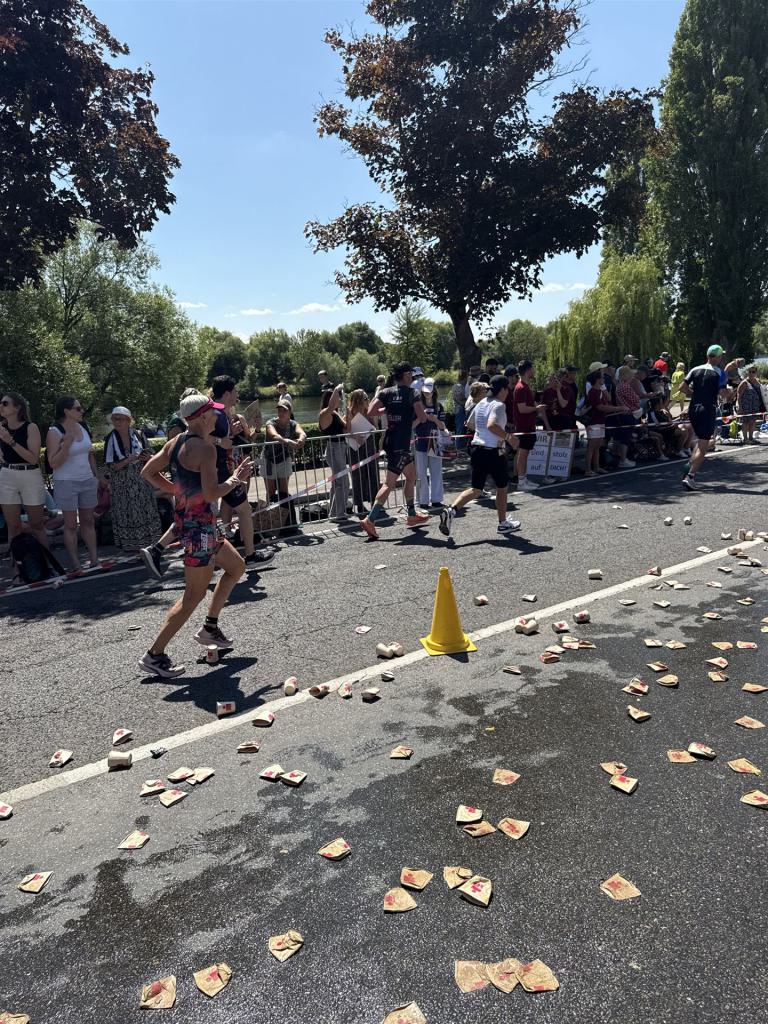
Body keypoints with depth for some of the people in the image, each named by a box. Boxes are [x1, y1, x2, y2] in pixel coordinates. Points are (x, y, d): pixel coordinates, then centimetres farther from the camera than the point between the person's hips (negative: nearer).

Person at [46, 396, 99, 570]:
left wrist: (96, 477, 16)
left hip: (87, 481, 5)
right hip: (66, 483, -5)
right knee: (71, 524, 1)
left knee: (88, 521, 10)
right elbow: (53, 463, -16)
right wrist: (67, 443, -25)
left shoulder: (83, 427, 5)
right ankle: (75, 564, 6)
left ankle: (94, 559, 15)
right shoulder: (54, 432, -11)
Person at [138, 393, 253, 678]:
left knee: (236, 567, 23)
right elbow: (211, 494, -26)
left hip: (188, 518, 10)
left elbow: (148, 472, 14)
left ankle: (210, 628, 28)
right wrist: (235, 479, -10)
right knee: (195, 594, -2)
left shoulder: (176, 442, 8)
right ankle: (154, 655, 4)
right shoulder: (205, 447, -19)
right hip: (199, 525, -10)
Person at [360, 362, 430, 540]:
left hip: (390, 441, 7)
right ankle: (370, 520, -14)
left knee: (411, 476, 21)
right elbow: (422, 418, -15)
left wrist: (387, 410, 11)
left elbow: (370, 412, -3)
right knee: (389, 483, -8)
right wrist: (414, 417, 6)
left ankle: (412, 516, 30)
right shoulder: (413, 394, -8)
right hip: (401, 444, -7)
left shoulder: (386, 392, 6)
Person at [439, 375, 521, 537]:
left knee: (475, 489, 8)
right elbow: (491, 425, -30)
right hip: (493, 452, -7)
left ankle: (451, 510, -15)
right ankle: (503, 523, 25)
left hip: (476, 449, 7)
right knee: (502, 487, 13)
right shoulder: (499, 405, -14)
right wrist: (507, 436, -21)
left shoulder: (481, 403, 11)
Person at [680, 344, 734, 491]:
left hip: (693, 409, 6)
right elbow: (723, 393, -13)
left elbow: (682, 387, 2)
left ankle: (689, 466, 9)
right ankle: (690, 476, -13)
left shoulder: (695, 369, 8)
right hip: (708, 411, -6)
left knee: (702, 441, 23)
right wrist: (730, 394, 8)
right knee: (703, 447, -4)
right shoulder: (719, 372, -6)